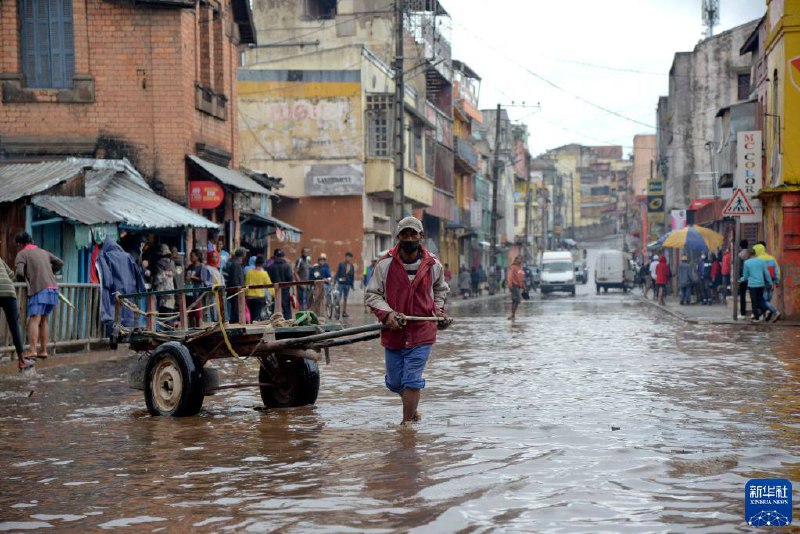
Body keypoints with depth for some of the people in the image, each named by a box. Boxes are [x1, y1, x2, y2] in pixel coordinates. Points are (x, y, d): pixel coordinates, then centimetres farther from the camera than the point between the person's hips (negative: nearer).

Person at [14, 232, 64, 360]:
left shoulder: (22, 254, 3)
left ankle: (33, 351, -24)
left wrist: (23, 281, 11)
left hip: (39, 290, -7)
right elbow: (60, 263, 25)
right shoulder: (43, 252, 22)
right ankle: (43, 351, 16)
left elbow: (19, 273, -9)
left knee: (34, 320, -12)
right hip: (53, 289, 7)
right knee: (43, 321, 16)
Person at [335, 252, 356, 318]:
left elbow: (353, 276, 13)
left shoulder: (352, 266, 9)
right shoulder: (341, 265, 0)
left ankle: (344, 312, 13)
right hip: (341, 283, -3)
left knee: (345, 299, 9)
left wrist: (352, 285, 11)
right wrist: (336, 280, -8)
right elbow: (337, 273, 0)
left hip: (347, 284, 3)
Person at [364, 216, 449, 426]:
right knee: (394, 382, 12)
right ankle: (412, 409, 39)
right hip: (393, 332, 1)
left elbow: (441, 289, 22)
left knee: (412, 382, -7)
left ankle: (407, 422, 2)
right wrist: (387, 314, -16)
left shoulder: (433, 265, 1)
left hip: (422, 332, -1)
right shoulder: (385, 264, -6)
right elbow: (371, 294, -1)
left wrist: (438, 311, 7)